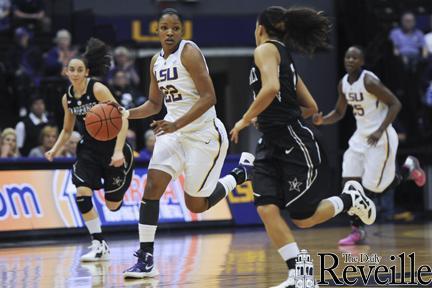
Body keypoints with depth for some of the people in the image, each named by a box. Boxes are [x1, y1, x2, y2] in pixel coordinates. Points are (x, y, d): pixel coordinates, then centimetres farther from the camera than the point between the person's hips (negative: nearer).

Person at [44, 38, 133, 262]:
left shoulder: (98, 89, -16)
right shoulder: (67, 98, 2)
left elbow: (122, 119, -20)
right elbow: (67, 130, 17)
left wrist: (118, 151, -28)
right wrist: (55, 150, 1)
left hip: (113, 149, -5)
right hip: (89, 150, 5)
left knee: (112, 205, 2)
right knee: (81, 193, -19)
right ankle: (99, 245, -10)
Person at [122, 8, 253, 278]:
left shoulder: (190, 53, -15)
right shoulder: (156, 62, 9)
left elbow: (209, 97, -21)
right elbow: (154, 104, 21)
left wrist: (176, 124, -28)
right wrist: (126, 114, 4)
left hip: (204, 133, -7)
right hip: (173, 131, 7)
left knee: (196, 205, 2)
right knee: (152, 186, -13)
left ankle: (244, 171, 26)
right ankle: (146, 260, -11)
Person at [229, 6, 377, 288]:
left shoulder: (266, 49, -6)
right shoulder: (286, 57, 21)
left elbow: (271, 88, -26)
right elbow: (311, 107, 23)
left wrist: (245, 120, -14)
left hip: (297, 141, -9)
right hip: (272, 143, 9)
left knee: (302, 218, -3)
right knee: (267, 209, -7)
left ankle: (350, 198, 19)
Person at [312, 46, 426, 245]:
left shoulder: (369, 81, -19)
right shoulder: (343, 84, 4)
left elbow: (395, 104, -18)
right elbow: (339, 113, 17)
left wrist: (380, 131, -26)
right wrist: (322, 120, -5)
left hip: (380, 138, -7)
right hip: (360, 137, 7)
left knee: (374, 187, -5)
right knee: (349, 183, -5)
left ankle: (409, 167, 22)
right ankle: (357, 231, 4)